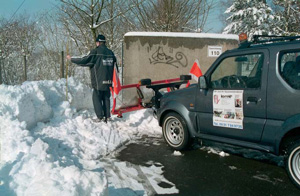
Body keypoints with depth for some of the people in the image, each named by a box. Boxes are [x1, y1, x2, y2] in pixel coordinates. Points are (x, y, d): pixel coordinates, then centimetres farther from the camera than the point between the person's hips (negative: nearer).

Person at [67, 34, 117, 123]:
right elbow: (115, 65, 18)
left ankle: (100, 117, 2)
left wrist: (71, 59, 5)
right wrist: (114, 79, 29)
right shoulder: (110, 52, 10)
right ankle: (107, 116, 15)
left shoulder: (95, 52, -9)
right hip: (108, 81, 6)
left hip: (99, 81, -6)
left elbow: (84, 61, -8)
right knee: (106, 98, 13)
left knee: (97, 98, 3)